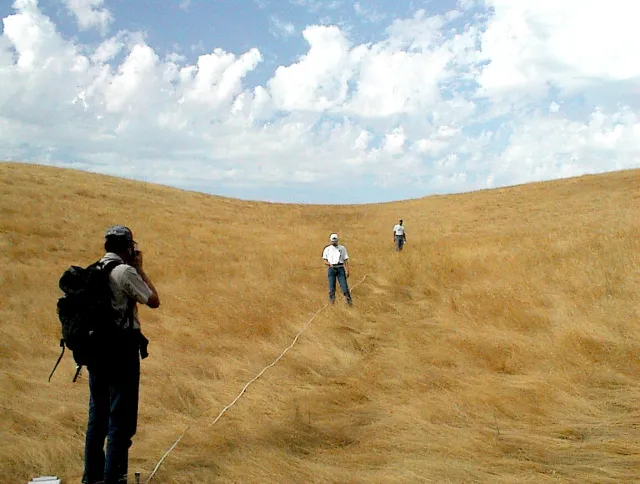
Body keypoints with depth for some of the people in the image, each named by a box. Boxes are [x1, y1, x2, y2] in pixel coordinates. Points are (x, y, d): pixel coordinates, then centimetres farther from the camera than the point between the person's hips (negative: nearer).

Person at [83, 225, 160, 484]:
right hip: (121, 349, -8)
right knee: (120, 417, 0)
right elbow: (153, 301, -7)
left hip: (96, 348, 8)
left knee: (97, 415, 16)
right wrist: (140, 269, 0)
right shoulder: (125, 271, -15)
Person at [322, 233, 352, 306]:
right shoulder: (327, 249, 14)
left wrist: (347, 271, -1)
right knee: (331, 286, -4)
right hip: (331, 269, 1)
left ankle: (349, 300, -7)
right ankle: (332, 300, 3)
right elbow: (324, 260, 10)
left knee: (344, 285, -9)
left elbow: (346, 260, 9)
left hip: (340, 268, -1)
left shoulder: (342, 248, 13)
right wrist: (329, 264, -13)